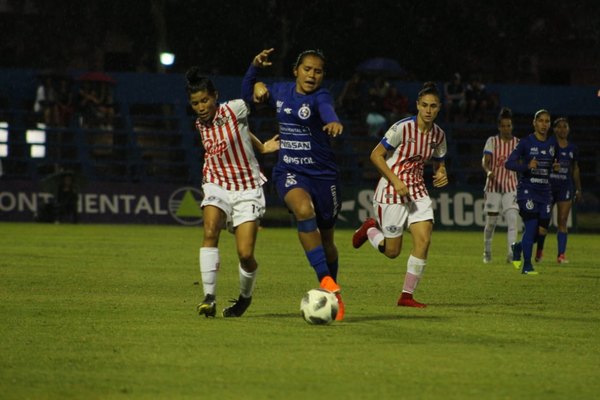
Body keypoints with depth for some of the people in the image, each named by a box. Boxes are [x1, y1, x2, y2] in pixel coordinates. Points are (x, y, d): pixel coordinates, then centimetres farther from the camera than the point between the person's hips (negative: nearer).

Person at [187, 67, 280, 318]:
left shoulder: (234, 110, -8)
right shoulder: (201, 125, 6)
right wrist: (261, 147, 18)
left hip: (247, 189, -3)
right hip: (217, 185, 3)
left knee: (245, 255, -11)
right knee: (210, 231, -28)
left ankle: (245, 296, 20)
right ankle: (209, 296, -28)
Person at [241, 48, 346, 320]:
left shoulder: (320, 96, -10)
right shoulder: (282, 91, 5)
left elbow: (327, 110, -34)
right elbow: (247, 94, 21)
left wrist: (334, 123, -58)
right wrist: (255, 68, 2)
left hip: (323, 173, -1)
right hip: (289, 172, 1)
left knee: (326, 240, 9)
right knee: (304, 210, -32)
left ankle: (334, 298, 32)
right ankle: (326, 282, -34)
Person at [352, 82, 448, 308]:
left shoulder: (438, 135, 3)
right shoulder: (403, 128, -16)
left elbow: (439, 163, 19)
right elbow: (376, 155, -13)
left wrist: (441, 174, -5)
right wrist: (396, 181, -20)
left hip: (418, 192, 5)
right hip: (391, 193, -5)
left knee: (424, 239, -13)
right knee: (392, 252, 0)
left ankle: (407, 296, -3)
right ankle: (370, 229, 34)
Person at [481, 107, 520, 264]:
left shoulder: (517, 143, 5)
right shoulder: (492, 141, -2)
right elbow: (485, 161, -13)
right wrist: (488, 171, -33)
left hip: (511, 187, 1)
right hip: (493, 186, -1)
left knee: (513, 219, -17)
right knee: (491, 222, 6)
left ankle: (511, 253, -24)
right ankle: (487, 252, 25)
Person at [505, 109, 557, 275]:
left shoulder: (552, 143, 10)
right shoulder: (526, 142, -6)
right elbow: (509, 163, -12)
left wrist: (555, 167, 4)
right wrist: (527, 166, -27)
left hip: (544, 191, 5)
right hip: (527, 190, -5)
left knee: (542, 230, 2)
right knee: (531, 225, -16)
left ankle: (518, 247, 32)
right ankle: (527, 266, -7)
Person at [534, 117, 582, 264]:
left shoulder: (573, 149, 9)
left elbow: (575, 169, 19)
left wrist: (578, 189, 18)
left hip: (565, 187, 2)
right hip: (548, 186, -2)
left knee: (562, 221, -2)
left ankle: (561, 254, -2)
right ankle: (539, 250, 23)